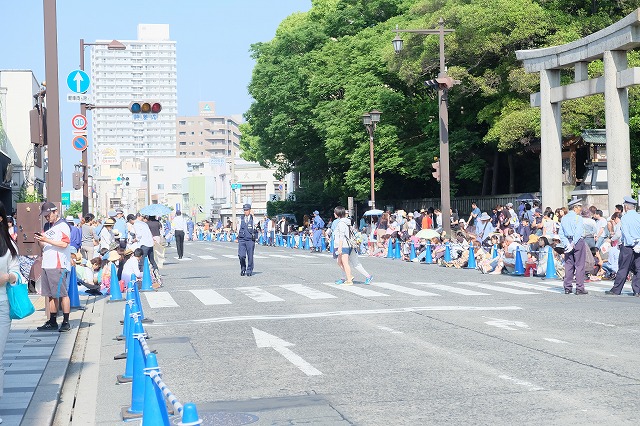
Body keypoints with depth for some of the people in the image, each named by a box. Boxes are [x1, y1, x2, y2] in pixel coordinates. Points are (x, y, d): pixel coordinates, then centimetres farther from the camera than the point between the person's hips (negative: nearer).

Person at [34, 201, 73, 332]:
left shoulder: (63, 226, -6)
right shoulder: (47, 226, 19)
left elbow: (64, 244, -16)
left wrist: (47, 240, -17)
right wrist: (40, 241, 2)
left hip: (59, 265, -8)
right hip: (46, 265, 8)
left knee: (62, 294, -6)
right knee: (51, 295, 10)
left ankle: (66, 322, -3)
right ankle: (52, 322, 14)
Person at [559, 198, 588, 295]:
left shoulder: (563, 218, 11)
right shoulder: (578, 218, -8)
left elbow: (561, 234, 7)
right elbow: (578, 232, -17)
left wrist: (567, 244, 0)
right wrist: (573, 244, -14)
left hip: (568, 242, 6)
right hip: (578, 242, -6)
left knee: (568, 265, 9)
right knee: (579, 265, -2)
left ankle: (567, 288, 9)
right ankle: (579, 288, -3)